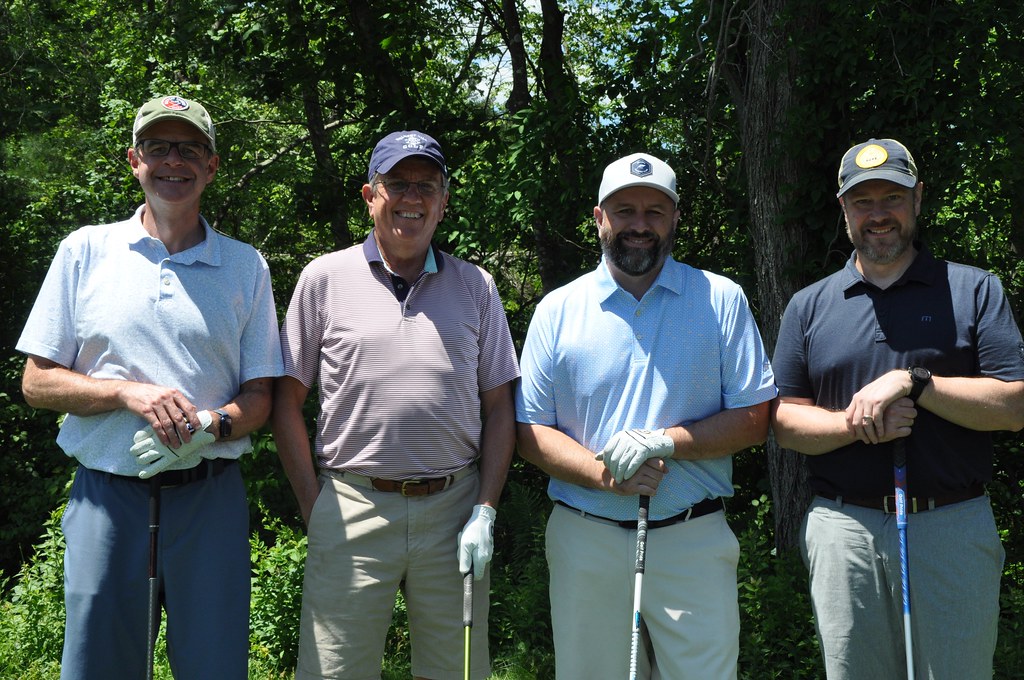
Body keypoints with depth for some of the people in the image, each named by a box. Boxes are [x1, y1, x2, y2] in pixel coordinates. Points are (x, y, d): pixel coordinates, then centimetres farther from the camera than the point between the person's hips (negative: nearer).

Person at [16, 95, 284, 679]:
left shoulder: (246, 266, 7)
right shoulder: (85, 250, 6)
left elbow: (259, 398, 7)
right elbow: (38, 382, 5)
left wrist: (207, 427, -15)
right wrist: (129, 393, -13)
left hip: (210, 496, 1)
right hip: (107, 496, 0)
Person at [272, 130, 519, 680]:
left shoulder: (476, 286, 9)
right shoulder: (325, 278, 4)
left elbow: (498, 408, 9)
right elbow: (286, 400, 5)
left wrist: (485, 512, 0)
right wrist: (314, 508, -1)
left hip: (454, 509, 2)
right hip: (353, 510, -1)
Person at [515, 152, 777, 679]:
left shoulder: (722, 300, 3)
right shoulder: (557, 310, 4)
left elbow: (755, 418, 1)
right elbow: (531, 431, 2)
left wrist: (664, 441, -15)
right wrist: (606, 476, -15)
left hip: (694, 542, 0)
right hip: (585, 542, 1)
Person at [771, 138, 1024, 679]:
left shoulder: (973, 290, 5)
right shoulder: (808, 306, 10)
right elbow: (785, 420, 5)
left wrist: (912, 381, -16)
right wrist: (856, 425, -13)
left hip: (953, 530, -1)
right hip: (844, 528, 1)